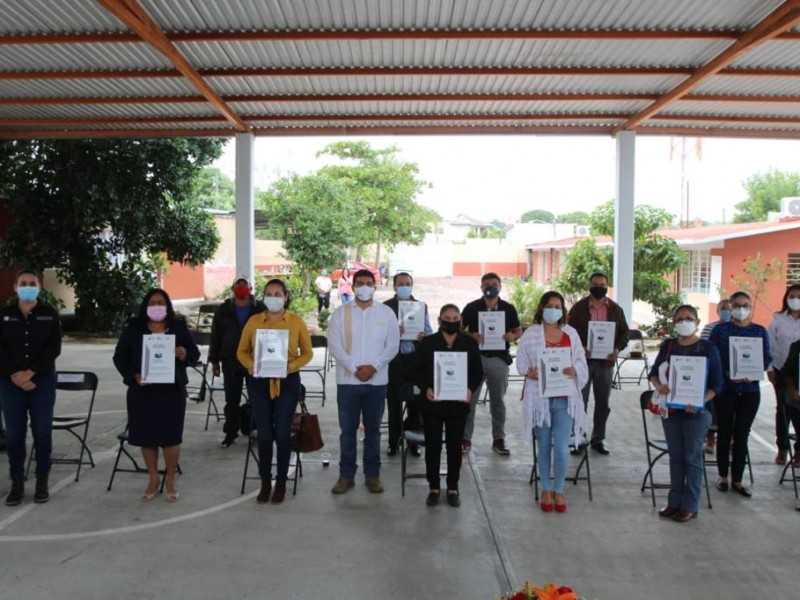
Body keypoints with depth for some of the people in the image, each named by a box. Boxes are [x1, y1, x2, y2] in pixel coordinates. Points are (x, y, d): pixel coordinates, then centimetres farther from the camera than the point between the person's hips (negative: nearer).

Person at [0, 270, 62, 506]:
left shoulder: (50, 315, 3)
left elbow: (54, 348, -5)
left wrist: (30, 372, -14)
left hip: (42, 381, -1)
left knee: (42, 433, 2)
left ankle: (42, 482, 11)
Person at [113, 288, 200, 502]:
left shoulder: (179, 327, 3)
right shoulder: (133, 329, 2)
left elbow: (195, 353, 6)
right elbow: (120, 357, 4)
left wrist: (185, 354, -17)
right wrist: (134, 375, -12)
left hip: (172, 391, -1)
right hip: (142, 391, 1)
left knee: (171, 435, 2)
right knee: (146, 435, 7)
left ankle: (171, 480, 19)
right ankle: (153, 480, 24)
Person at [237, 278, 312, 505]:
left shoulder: (296, 321, -2)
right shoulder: (253, 321, 2)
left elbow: (307, 352, 2)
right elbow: (242, 351, 8)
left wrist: (290, 366, -14)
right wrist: (251, 365, -12)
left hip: (287, 382, -1)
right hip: (259, 382, 1)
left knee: (282, 433, 6)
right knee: (263, 434, 7)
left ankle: (281, 483, 20)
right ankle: (265, 482, 21)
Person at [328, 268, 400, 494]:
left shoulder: (386, 312, 3)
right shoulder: (341, 312, 2)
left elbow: (393, 345, -1)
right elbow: (334, 345, -5)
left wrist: (373, 366, -13)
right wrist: (354, 368, -14)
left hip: (377, 381, 1)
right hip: (348, 380, 0)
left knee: (373, 429, 10)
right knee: (347, 429, 5)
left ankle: (372, 475, 20)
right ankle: (346, 475, 16)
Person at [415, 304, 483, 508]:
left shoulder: (470, 343, 2)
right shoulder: (427, 342, 0)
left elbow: (478, 372, 6)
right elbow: (418, 371, 2)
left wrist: (470, 389, -11)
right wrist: (425, 388, -15)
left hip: (458, 403, 1)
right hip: (433, 403, 0)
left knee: (455, 445, 9)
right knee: (432, 445, 6)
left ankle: (453, 488, 22)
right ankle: (433, 487, 19)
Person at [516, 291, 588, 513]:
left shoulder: (571, 333, 7)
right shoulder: (531, 333, 0)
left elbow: (582, 361, 8)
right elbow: (521, 362, 1)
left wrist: (575, 370, -14)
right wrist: (530, 373, -20)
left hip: (564, 399, 1)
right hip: (540, 397, -1)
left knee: (562, 448, -4)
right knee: (544, 446, 10)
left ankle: (559, 490, 17)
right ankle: (546, 489, 26)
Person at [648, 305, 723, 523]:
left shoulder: (708, 348, -6)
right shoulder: (668, 345, 3)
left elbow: (716, 384, -5)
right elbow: (654, 372, 9)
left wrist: (700, 401, -20)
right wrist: (659, 386, -13)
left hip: (696, 412, -3)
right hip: (670, 409, 3)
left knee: (692, 458, 5)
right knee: (675, 456, 13)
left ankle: (690, 506, 16)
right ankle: (674, 502, 23)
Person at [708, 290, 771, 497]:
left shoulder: (760, 331, 6)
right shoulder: (720, 330, -1)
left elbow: (767, 358, 4)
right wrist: (728, 373, -19)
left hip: (750, 389, 2)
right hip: (725, 389, -2)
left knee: (742, 434, 7)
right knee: (725, 432, 7)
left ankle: (737, 480, 18)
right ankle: (723, 476, 21)